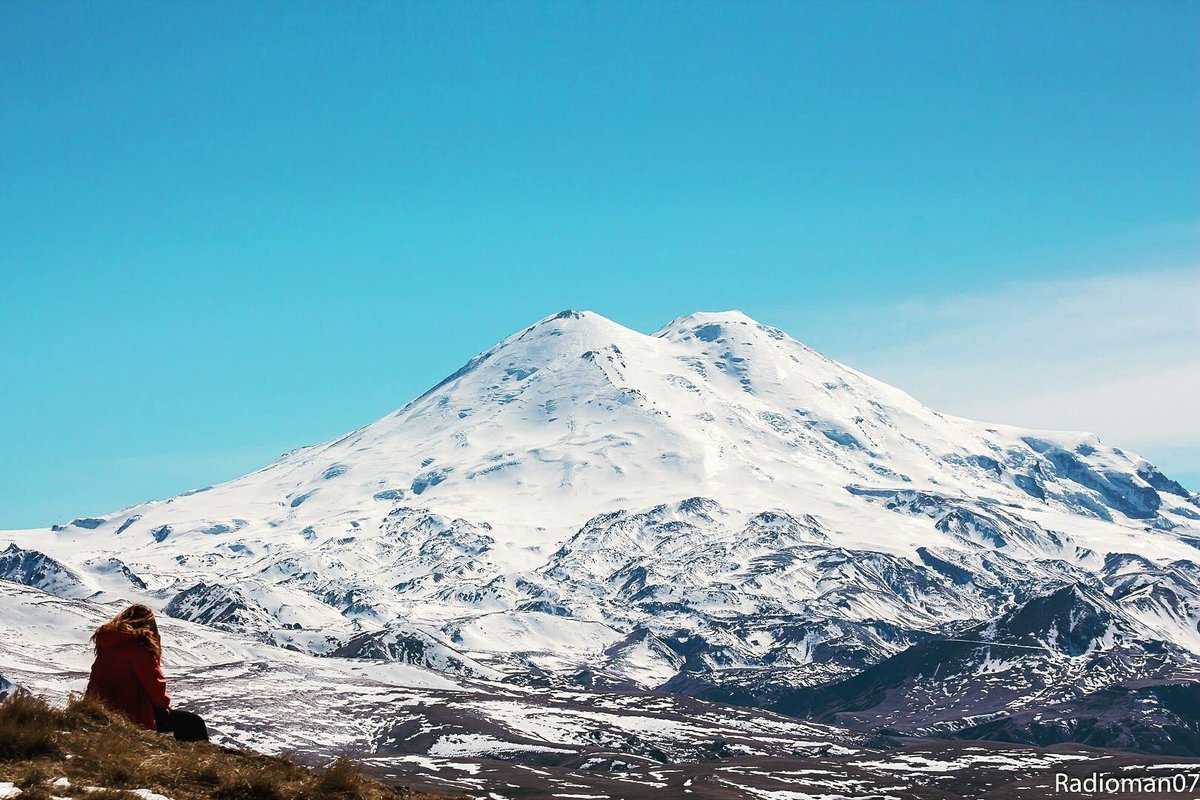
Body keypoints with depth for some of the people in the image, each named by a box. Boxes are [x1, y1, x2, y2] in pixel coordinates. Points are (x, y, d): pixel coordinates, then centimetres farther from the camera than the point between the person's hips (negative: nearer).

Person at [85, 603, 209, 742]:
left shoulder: (107, 645, 11)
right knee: (194, 723, -3)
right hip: (133, 714, -9)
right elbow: (154, 683, -12)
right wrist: (164, 702, 10)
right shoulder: (139, 645, -13)